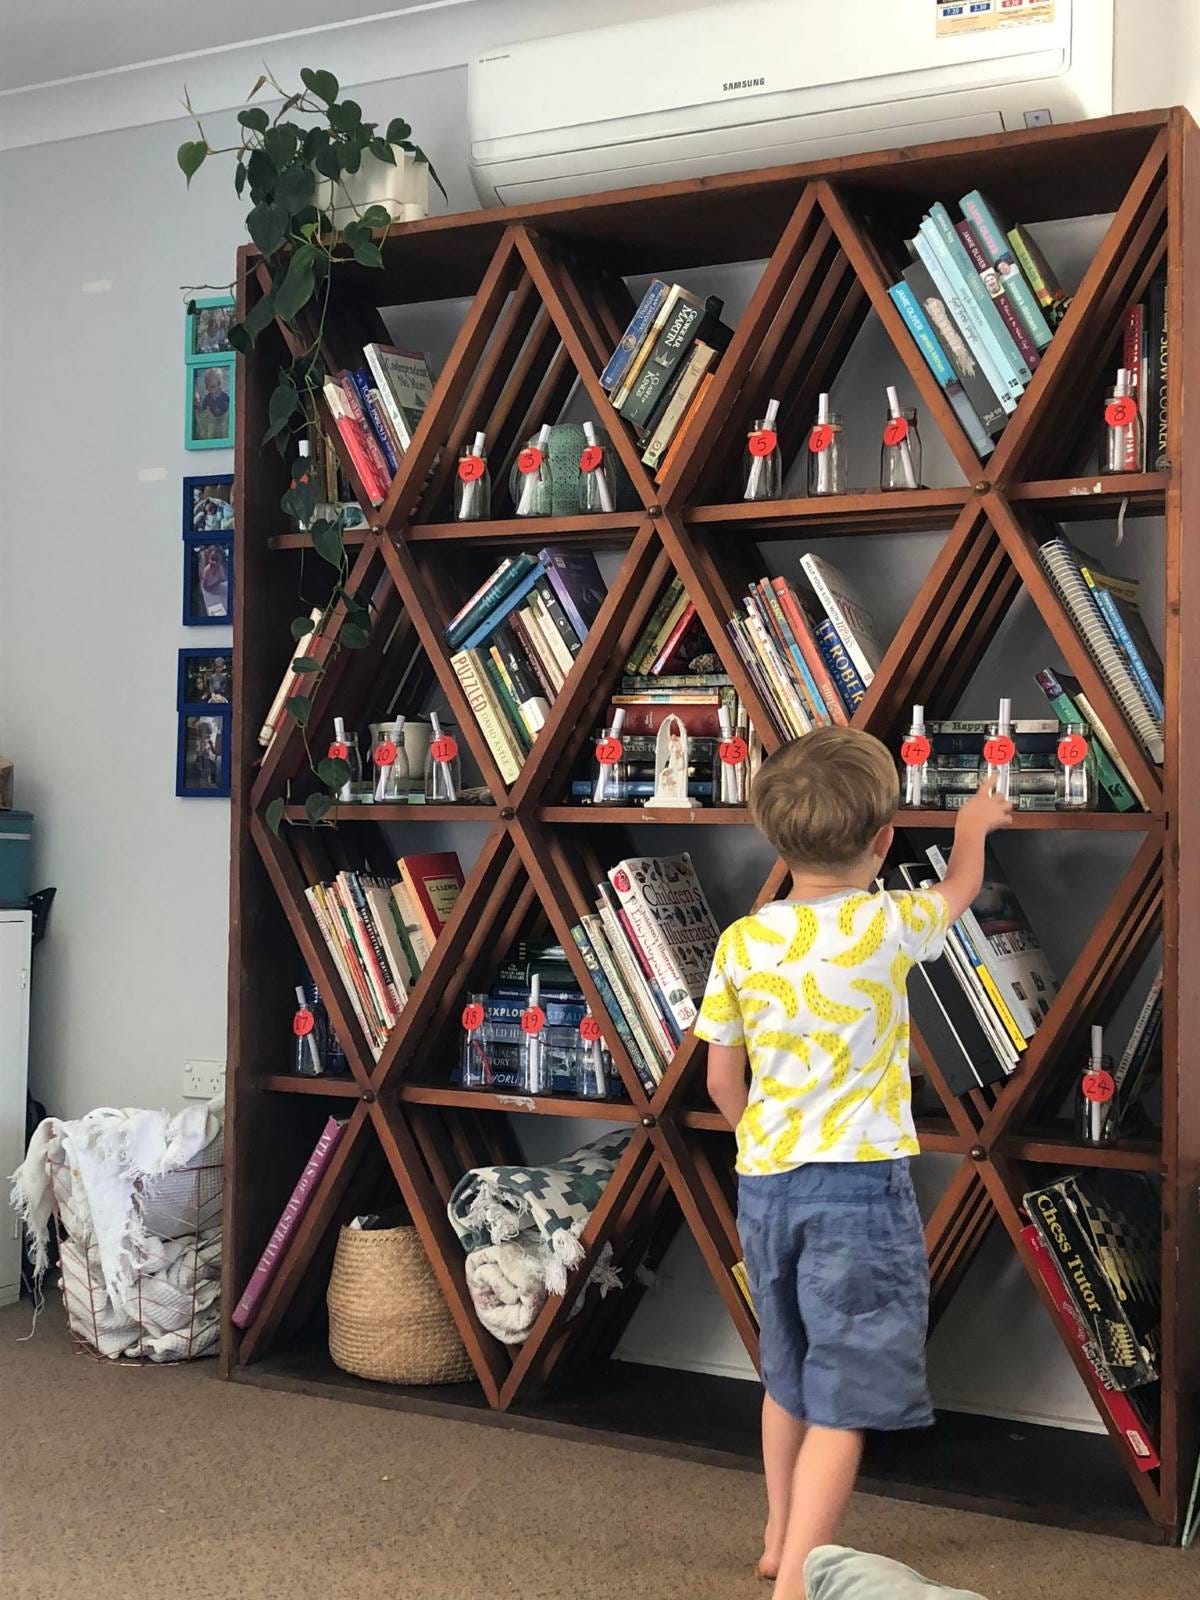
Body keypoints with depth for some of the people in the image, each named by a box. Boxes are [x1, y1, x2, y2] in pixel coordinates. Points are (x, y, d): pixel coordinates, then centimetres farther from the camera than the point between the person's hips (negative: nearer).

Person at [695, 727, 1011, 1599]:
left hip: (765, 1184, 5)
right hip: (858, 1185, -5)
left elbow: (723, 1081, 7)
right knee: (843, 1400, -2)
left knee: (789, 1376, 23)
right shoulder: (887, 924, -9)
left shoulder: (741, 943, 0)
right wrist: (974, 827, 35)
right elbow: (960, 889, 15)